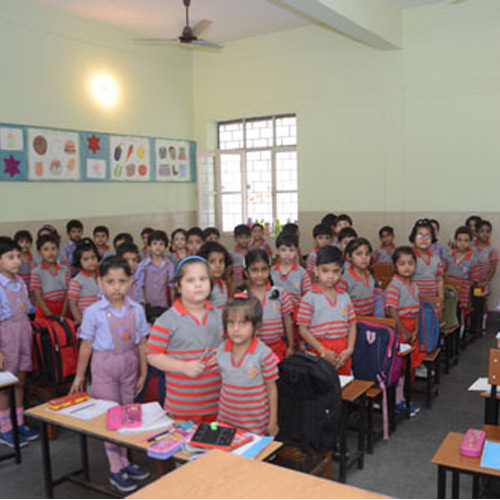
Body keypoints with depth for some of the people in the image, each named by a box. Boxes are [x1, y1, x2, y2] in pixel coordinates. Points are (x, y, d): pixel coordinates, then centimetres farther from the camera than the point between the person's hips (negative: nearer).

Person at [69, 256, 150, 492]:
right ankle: (116, 469, 16)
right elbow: (86, 346, -4)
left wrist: (143, 373, 8)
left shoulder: (137, 310, -3)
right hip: (104, 366, -3)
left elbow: (141, 344, 4)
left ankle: (124, 462, 29)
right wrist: (79, 376, 2)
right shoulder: (93, 312, -11)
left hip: (129, 366, 3)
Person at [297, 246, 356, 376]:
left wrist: (350, 349, -4)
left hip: (343, 352, 4)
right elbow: (303, 329, -7)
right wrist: (323, 351, -11)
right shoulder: (309, 298, -6)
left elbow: (352, 325, 10)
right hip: (320, 352, -4)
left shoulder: (345, 297, 9)